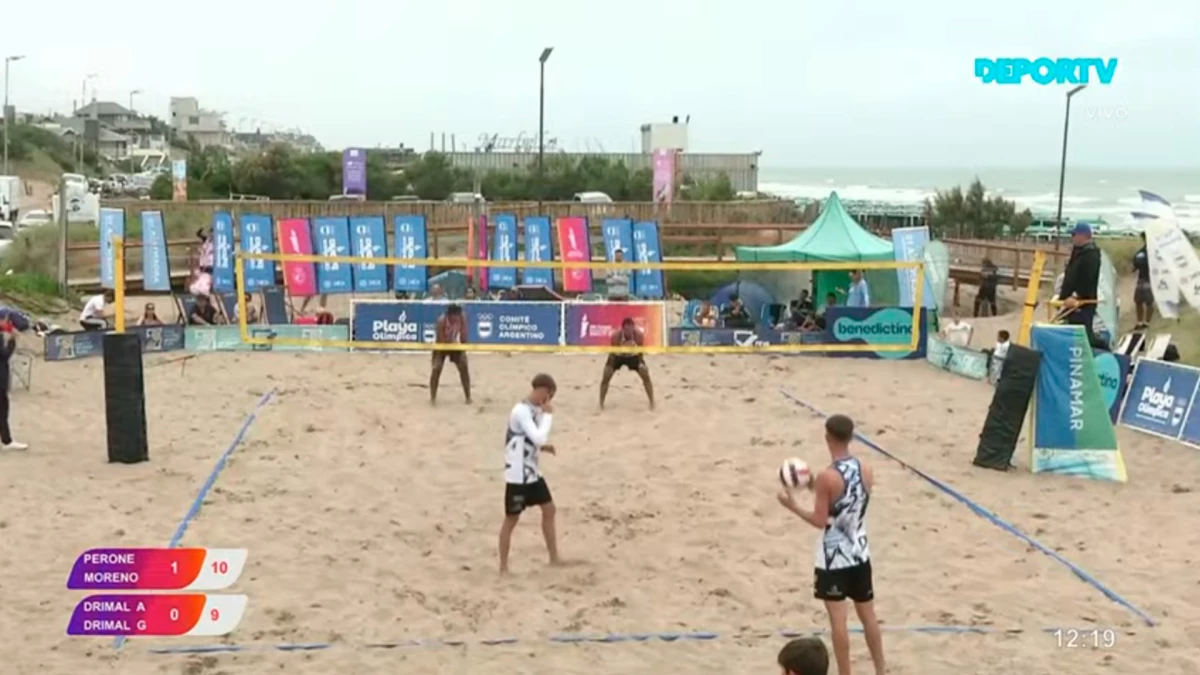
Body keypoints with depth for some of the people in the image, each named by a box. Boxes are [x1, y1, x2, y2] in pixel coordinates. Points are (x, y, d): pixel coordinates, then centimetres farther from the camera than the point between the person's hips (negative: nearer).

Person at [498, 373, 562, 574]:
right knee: (512, 519, 1)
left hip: (533, 472, 9)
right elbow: (540, 438, -30)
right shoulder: (521, 411, -22)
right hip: (518, 476, -9)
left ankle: (554, 558, 23)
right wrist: (548, 415, -19)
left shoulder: (534, 410, 9)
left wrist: (543, 448, 4)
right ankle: (503, 567, 11)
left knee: (549, 509, 13)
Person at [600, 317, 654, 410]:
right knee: (605, 378, -10)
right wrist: (611, 367, -28)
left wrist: (641, 363, -18)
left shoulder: (639, 335, -33)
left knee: (646, 377, -9)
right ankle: (601, 403, 7)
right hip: (618, 356, -1)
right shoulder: (616, 336, -37)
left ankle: (652, 402, 5)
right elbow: (613, 352, -23)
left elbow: (640, 350, -16)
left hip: (633, 356, 1)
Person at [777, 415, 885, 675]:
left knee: (838, 619, 2)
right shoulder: (866, 471, -1)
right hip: (860, 553, 6)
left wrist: (793, 506, -3)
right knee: (868, 615, 17)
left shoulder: (826, 477, -20)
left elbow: (820, 521, -16)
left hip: (833, 557, -6)